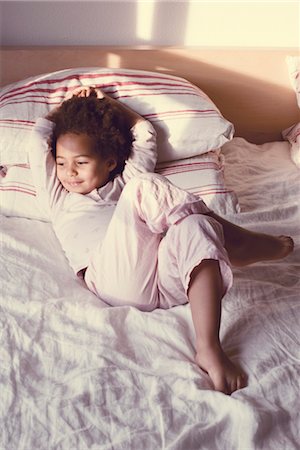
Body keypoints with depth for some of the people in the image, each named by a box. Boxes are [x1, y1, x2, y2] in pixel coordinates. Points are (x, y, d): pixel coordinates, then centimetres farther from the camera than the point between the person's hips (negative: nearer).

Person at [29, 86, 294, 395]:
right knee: (142, 188, -23)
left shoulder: (125, 183, 34)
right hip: (115, 281, -3)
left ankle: (209, 350, -30)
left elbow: (144, 133, 37)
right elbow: (40, 135, 25)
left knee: (195, 230, -30)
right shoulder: (58, 197, 28)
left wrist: (105, 102, 44)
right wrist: (69, 105, 39)